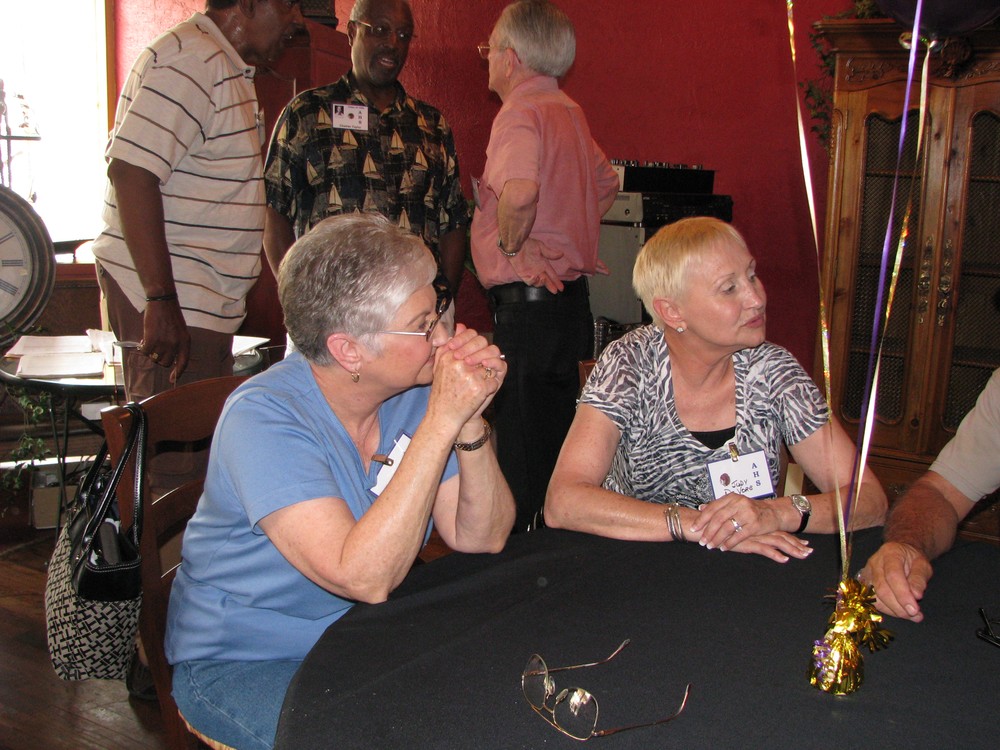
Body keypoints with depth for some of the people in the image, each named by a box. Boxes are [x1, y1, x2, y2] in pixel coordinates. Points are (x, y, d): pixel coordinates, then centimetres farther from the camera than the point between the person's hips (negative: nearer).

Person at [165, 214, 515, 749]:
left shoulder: (415, 389, -6)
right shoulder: (264, 418, -25)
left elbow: (481, 540, -6)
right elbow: (364, 578, -33)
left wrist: (471, 422, -21)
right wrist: (441, 422, -33)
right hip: (243, 662, -5)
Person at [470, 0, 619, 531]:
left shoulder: (521, 113, -15)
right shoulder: (570, 112, 14)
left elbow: (519, 191, -36)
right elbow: (607, 185, 29)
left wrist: (511, 246, -19)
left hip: (527, 301, -10)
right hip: (569, 295, 10)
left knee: (521, 449, -3)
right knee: (556, 434, 19)